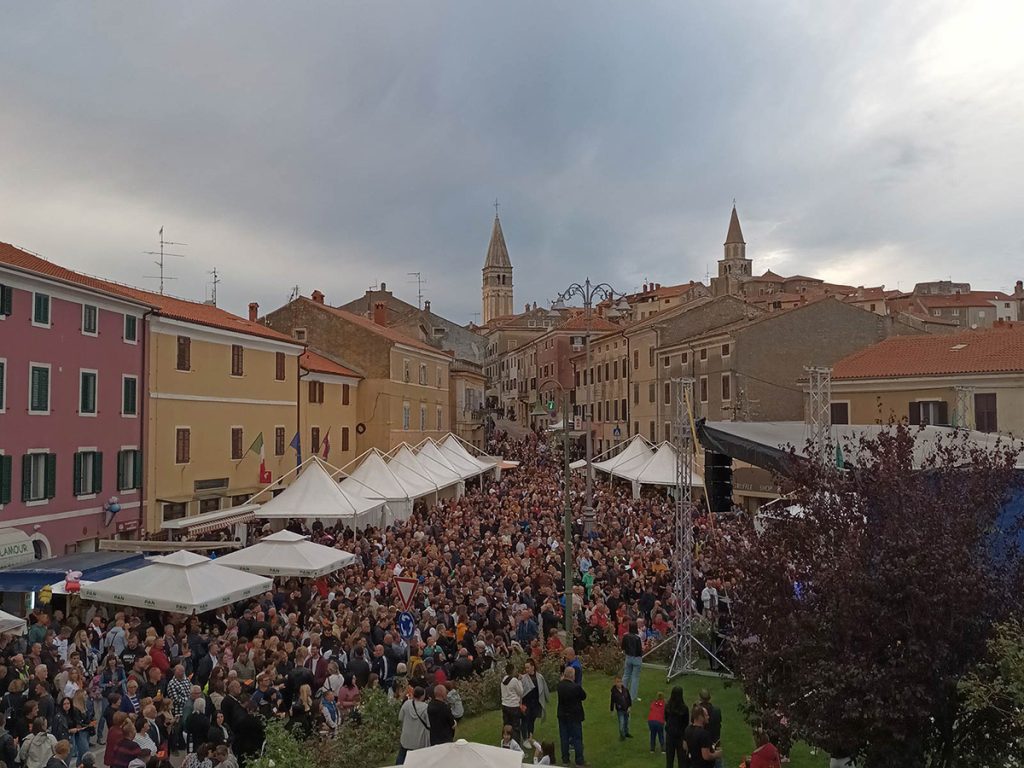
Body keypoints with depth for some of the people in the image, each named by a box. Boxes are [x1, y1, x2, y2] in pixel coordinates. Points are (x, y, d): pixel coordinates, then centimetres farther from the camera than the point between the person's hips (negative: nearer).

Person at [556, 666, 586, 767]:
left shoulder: (560, 685, -10)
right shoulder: (576, 687, -23)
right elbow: (584, 696, -8)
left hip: (562, 716, 4)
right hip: (574, 716, -4)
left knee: (564, 738, 14)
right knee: (577, 738, 7)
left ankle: (565, 759, 21)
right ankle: (579, 760, 13)